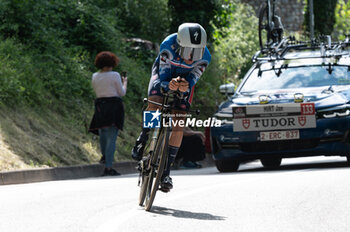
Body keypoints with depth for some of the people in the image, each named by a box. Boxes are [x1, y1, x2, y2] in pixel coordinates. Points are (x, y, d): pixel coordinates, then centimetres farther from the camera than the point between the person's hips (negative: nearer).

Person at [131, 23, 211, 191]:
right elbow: (163, 77, -32)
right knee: (155, 102, -31)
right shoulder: (168, 45, -36)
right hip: (164, 74, -1)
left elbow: (193, 79, -29)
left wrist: (185, 87, -53)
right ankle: (142, 140, -5)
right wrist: (169, 85, -55)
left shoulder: (204, 57, -31)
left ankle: (166, 171, -5)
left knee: (178, 125, -10)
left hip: (185, 79, 1)